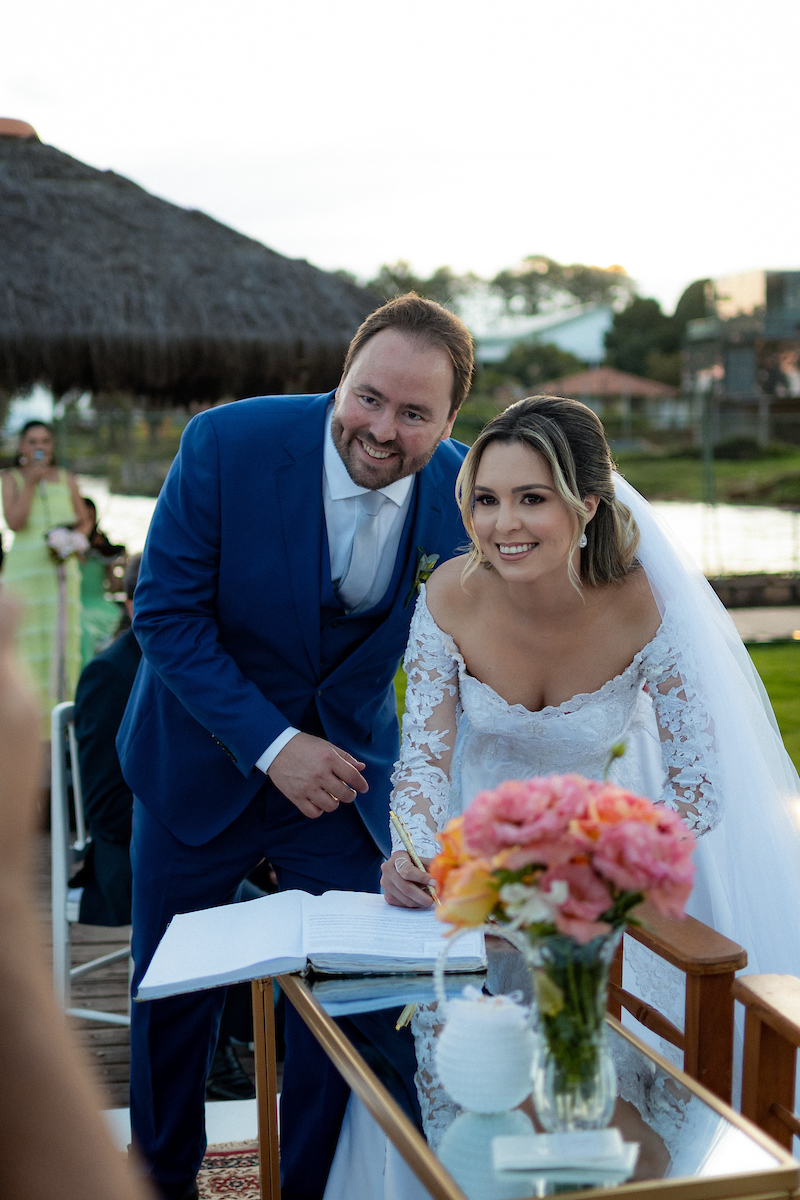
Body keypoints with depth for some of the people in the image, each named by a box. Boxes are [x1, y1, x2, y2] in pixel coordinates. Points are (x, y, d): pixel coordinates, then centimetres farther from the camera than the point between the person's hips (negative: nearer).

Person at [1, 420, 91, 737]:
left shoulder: (66, 479, 14)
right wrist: (31, 483, -10)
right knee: (29, 638, -8)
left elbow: (84, 521, 19)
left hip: (62, 568, 3)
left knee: (64, 637, -3)